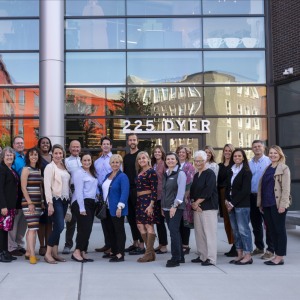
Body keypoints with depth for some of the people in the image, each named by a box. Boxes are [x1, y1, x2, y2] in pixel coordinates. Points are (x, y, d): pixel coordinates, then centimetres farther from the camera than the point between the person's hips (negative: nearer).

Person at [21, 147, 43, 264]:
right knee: (32, 228, -12)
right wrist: (30, 203, -15)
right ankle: (32, 255, -12)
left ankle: (28, 252, 16)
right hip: (28, 202, -7)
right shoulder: (26, 169, -5)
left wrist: (42, 201, 12)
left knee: (32, 228, 9)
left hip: (38, 202, 7)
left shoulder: (39, 170, 13)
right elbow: (23, 188, -10)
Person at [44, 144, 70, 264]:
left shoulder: (64, 167, 14)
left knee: (58, 227, 8)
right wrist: (50, 204, -17)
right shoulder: (50, 167, -6)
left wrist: (69, 198, 9)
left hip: (64, 200, 6)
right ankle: (48, 254, -4)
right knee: (59, 226, -13)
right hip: (55, 200, -6)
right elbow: (47, 186, -12)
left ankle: (55, 252, 14)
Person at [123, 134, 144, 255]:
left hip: (138, 190, -7)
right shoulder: (126, 157, 16)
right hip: (128, 189, 7)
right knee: (131, 217, 11)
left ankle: (141, 245, -1)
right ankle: (135, 243, 20)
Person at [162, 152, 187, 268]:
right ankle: (180, 257, 16)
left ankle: (176, 258, -7)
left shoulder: (180, 173, -6)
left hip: (176, 207, -7)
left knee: (173, 231, -13)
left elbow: (181, 191, -13)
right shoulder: (166, 174, 15)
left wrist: (175, 206, -18)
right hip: (167, 208, 7)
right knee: (174, 232, 9)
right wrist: (163, 206, 13)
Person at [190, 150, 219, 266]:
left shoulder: (210, 174, -6)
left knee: (209, 232, -7)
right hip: (197, 207, 8)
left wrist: (197, 202, -11)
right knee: (199, 232, 10)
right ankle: (202, 256, 19)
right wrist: (193, 203, -3)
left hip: (209, 207, -8)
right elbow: (192, 191, 14)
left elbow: (208, 191, -16)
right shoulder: (196, 175, 17)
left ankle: (211, 258, -5)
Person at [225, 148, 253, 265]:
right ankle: (240, 254, 14)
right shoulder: (231, 171, 14)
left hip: (242, 205, -7)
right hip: (231, 204, 7)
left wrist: (232, 203, -12)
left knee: (243, 230, -6)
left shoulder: (246, 172, -5)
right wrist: (227, 200, 0)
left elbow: (245, 190, -12)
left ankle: (248, 255, 0)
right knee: (235, 230, 8)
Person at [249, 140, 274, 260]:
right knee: (255, 224, 14)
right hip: (252, 196, 5)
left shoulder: (269, 161, -6)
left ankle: (270, 250, 7)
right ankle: (259, 247, 27)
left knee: (268, 224, 0)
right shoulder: (249, 163, 9)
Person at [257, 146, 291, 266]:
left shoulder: (284, 169, -3)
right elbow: (261, 186, 17)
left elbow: (286, 189, -10)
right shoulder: (267, 169, 16)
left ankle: (280, 257, 4)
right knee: (272, 230, 9)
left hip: (277, 204, -7)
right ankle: (277, 255, 16)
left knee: (279, 230, -1)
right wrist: (260, 203, 12)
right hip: (267, 204, 7)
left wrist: (283, 205, -17)